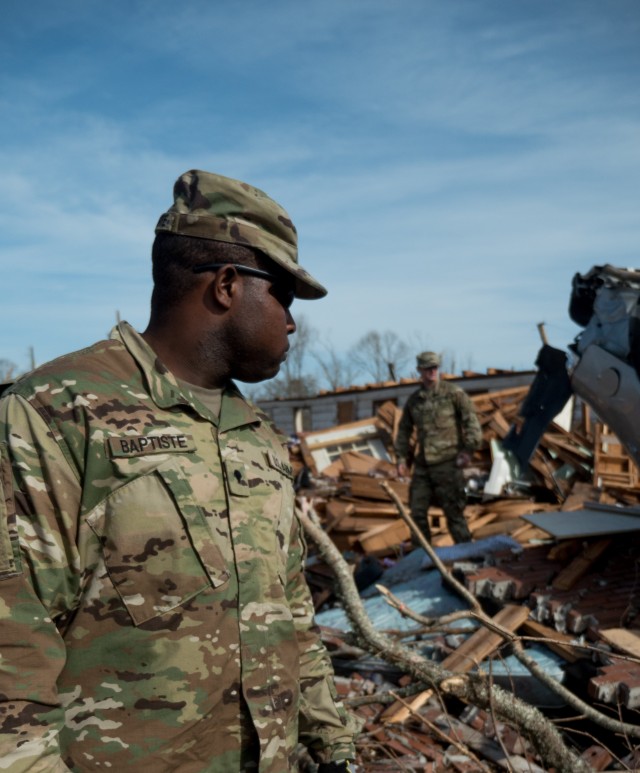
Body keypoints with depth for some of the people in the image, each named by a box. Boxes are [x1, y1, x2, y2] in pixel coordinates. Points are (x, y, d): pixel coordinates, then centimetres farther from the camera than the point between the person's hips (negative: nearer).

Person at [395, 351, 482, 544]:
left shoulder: (453, 393, -1)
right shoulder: (413, 400, 13)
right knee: (417, 511, 8)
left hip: (447, 463, -5)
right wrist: (401, 458, 13)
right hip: (423, 465, 5)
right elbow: (404, 430, 20)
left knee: (453, 511, -1)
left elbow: (471, 421, -6)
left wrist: (469, 449, -15)